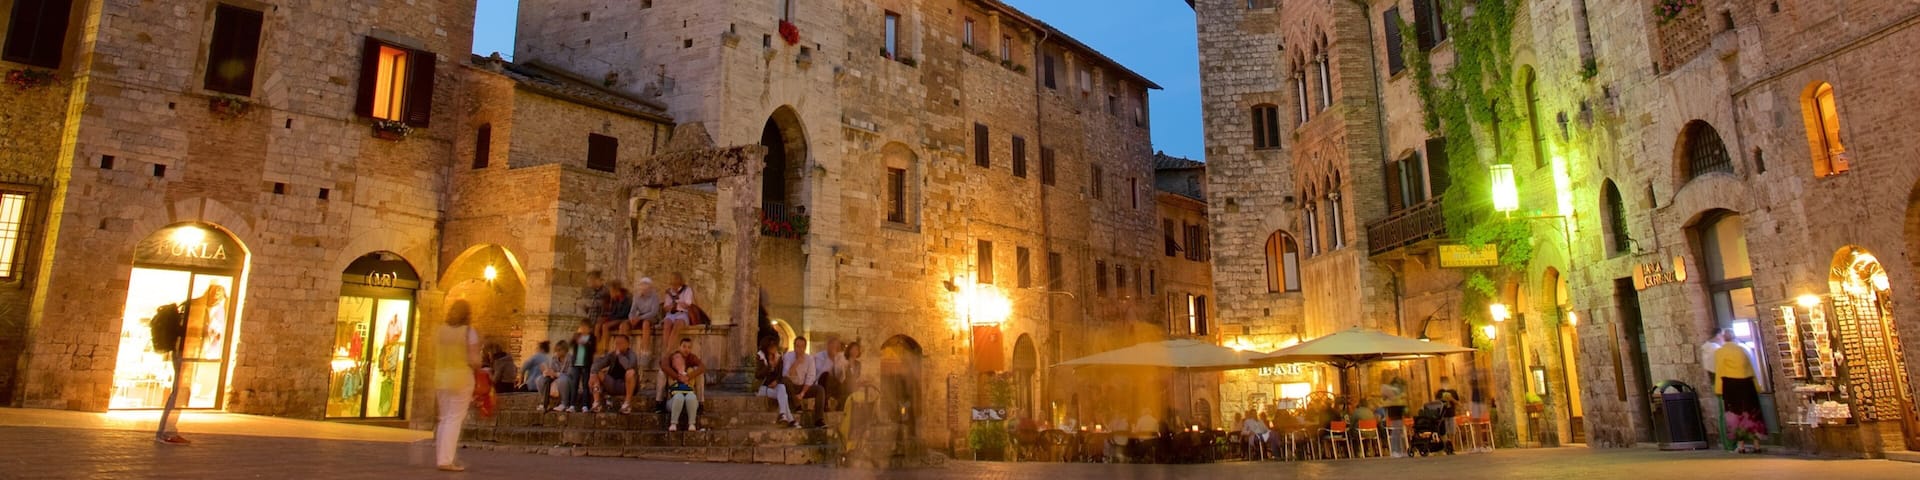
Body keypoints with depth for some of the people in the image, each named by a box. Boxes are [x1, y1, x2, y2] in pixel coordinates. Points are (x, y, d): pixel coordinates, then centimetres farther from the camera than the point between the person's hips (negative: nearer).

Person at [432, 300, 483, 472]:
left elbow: (435, 358, 9)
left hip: (440, 378, 6)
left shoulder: (439, 331, 7)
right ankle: (446, 461, -8)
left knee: (444, 419, 16)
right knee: (455, 420, -4)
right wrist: (478, 368, 6)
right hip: (461, 379, -6)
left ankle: (440, 457, 19)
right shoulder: (470, 332, -9)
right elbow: (474, 361, -14)